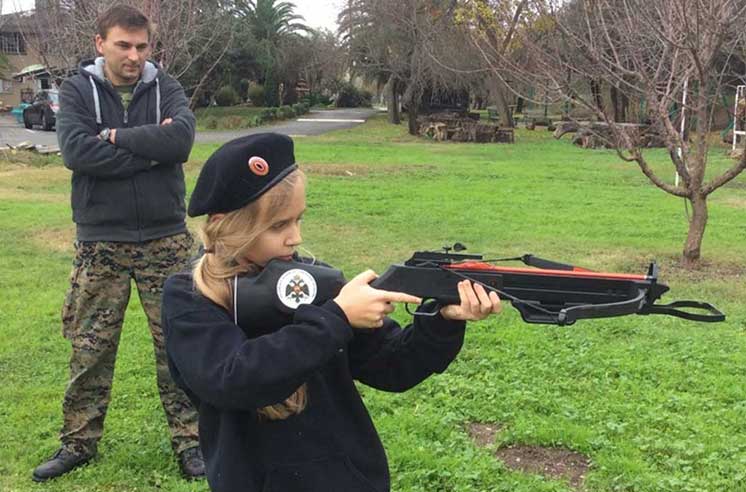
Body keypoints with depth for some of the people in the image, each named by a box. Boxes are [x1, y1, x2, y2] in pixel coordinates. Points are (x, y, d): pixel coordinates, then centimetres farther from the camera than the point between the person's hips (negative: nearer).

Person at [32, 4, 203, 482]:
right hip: (100, 242, 0)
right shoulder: (78, 90, 2)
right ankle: (79, 441, 25)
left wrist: (116, 136, -13)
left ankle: (189, 439, 19)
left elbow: (182, 137, -17)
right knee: (90, 348, 8)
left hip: (166, 239, 0)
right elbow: (76, 151, -16)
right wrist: (149, 149, -15)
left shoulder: (166, 87, 3)